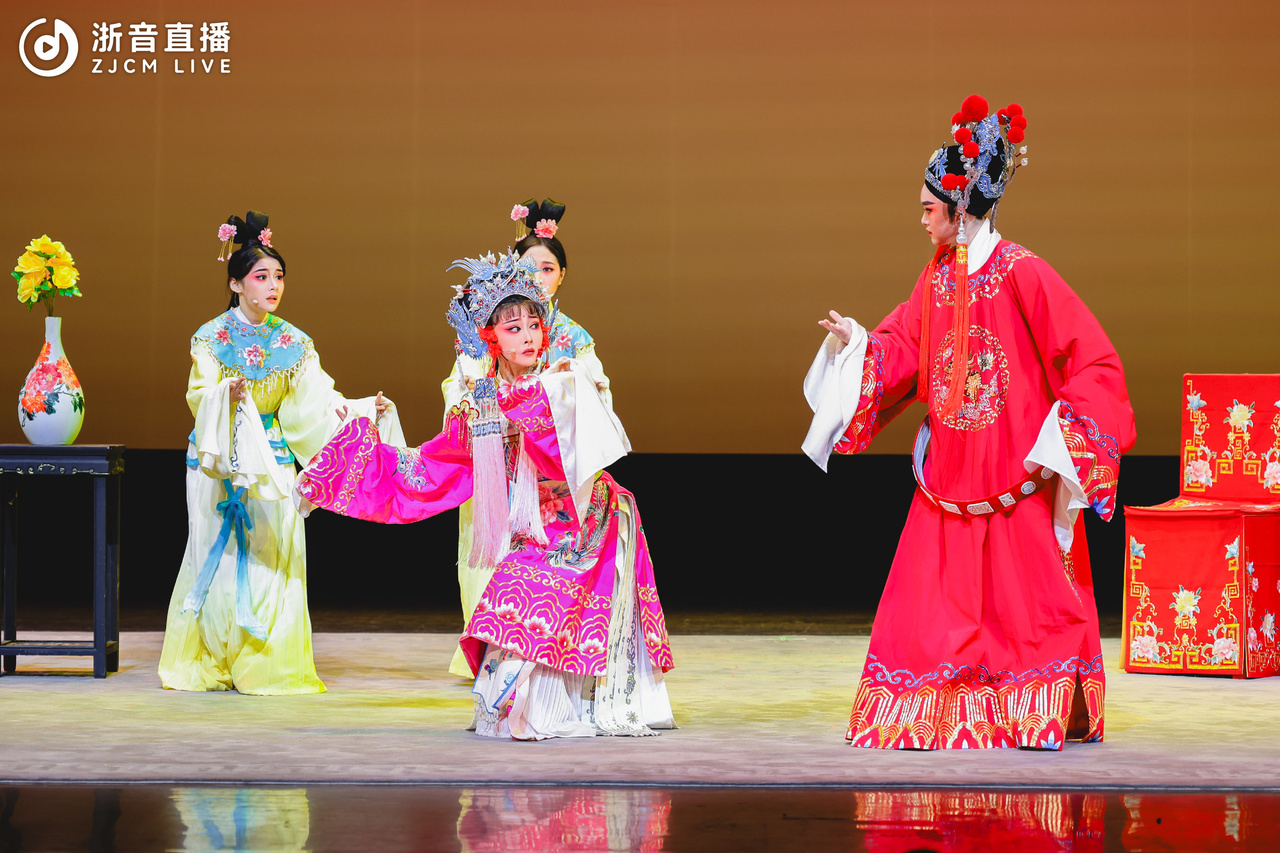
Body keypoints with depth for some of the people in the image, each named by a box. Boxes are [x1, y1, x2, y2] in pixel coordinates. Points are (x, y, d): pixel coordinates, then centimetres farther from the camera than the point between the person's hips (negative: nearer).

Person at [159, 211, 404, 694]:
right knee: (221, 556, 0)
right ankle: (209, 666, 9)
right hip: (220, 460, -2)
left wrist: (362, 411, -14)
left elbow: (315, 402, 0)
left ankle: (269, 665, 4)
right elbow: (199, 395, -11)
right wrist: (226, 395, -32)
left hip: (273, 461, 2)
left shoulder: (293, 343, 4)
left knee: (272, 558, -2)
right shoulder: (212, 337, -4)